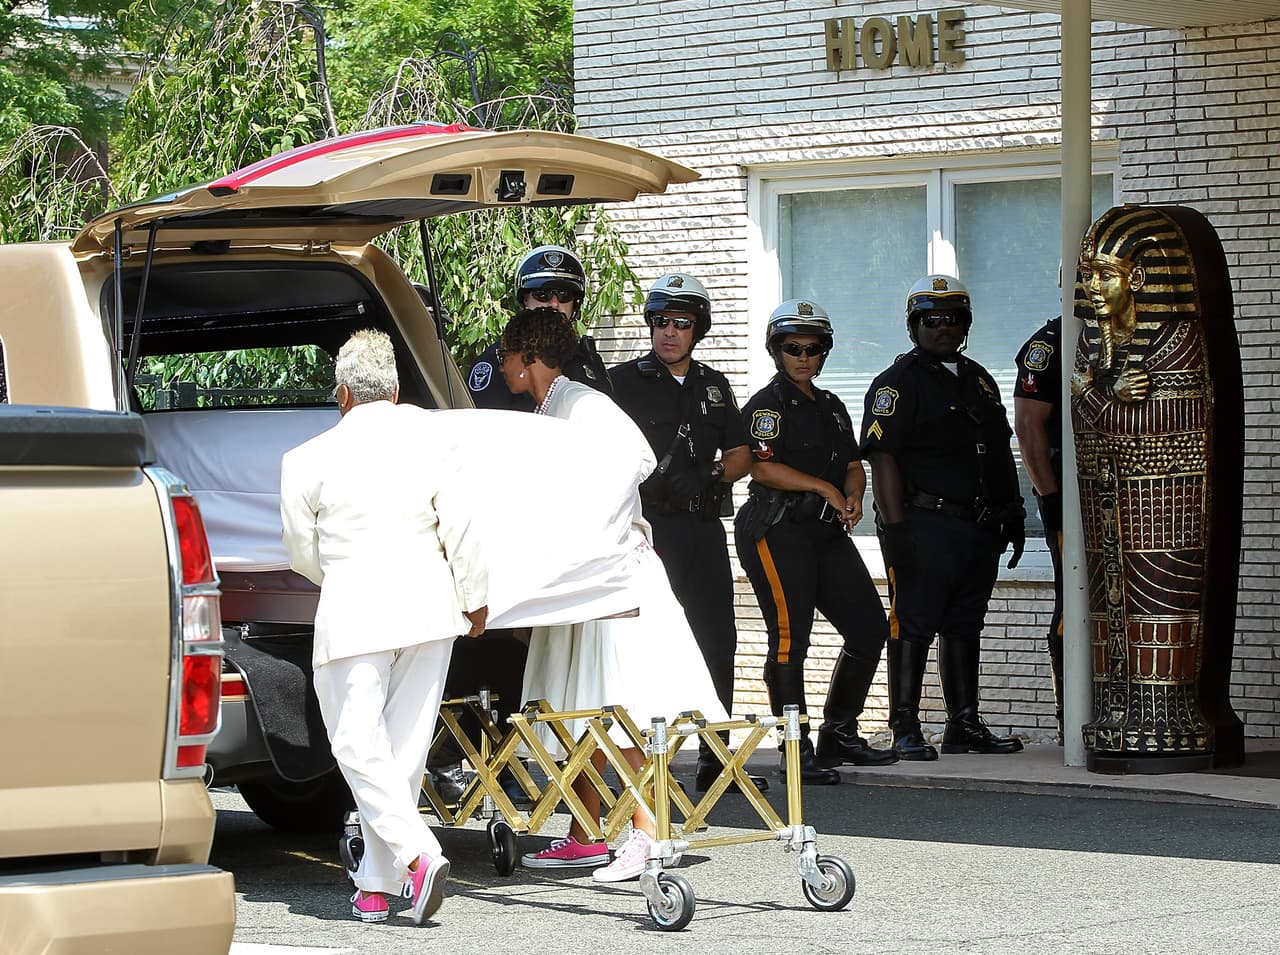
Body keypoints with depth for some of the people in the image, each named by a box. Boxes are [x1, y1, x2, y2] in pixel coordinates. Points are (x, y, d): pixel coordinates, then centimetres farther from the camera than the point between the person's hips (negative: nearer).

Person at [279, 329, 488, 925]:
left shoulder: (309, 460, -3)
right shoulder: (428, 440, 1)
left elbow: (302, 550, 9)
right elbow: (459, 529, 1)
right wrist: (474, 600, 14)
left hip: (354, 614, -4)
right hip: (430, 609, 4)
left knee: (357, 743, -1)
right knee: (405, 746, 9)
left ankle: (418, 853, -20)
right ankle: (376, 885, 12)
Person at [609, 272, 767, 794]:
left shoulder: (713, 385, 17)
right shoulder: (624, 381, 1)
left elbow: (740, 454, 19)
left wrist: (713, 474, 1)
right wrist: (651, 477, -17)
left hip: (704, 524, 6)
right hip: (649, 525, -6)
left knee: (718, 642, 5)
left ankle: (714, 761, 13)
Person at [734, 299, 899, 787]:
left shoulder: (832, 408, 22)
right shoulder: (768, 404, -3)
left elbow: (853, 465, 20)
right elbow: (763, 468, -15)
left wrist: (853, 496, -3)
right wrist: (825, 488, -13)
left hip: (827, 531, 8)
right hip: (777, 530, -8)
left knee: (869, 628, 4)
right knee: (790, 635, -12)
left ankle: (839, 734, 17)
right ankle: (797, 751, -8)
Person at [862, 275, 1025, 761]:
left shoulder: (978, 380, 19)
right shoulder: (899, 383, -5)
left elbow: (1001, 454, 25)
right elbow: (883, 458, -13)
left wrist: (1012, 513, 18)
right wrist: (895, 528, -20)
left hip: (980, 528, 7)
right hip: (926, 524, -7)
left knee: (965, 625, 11)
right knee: (914, 623, -6)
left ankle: (964, 724, 17)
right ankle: (905, 728, -4)